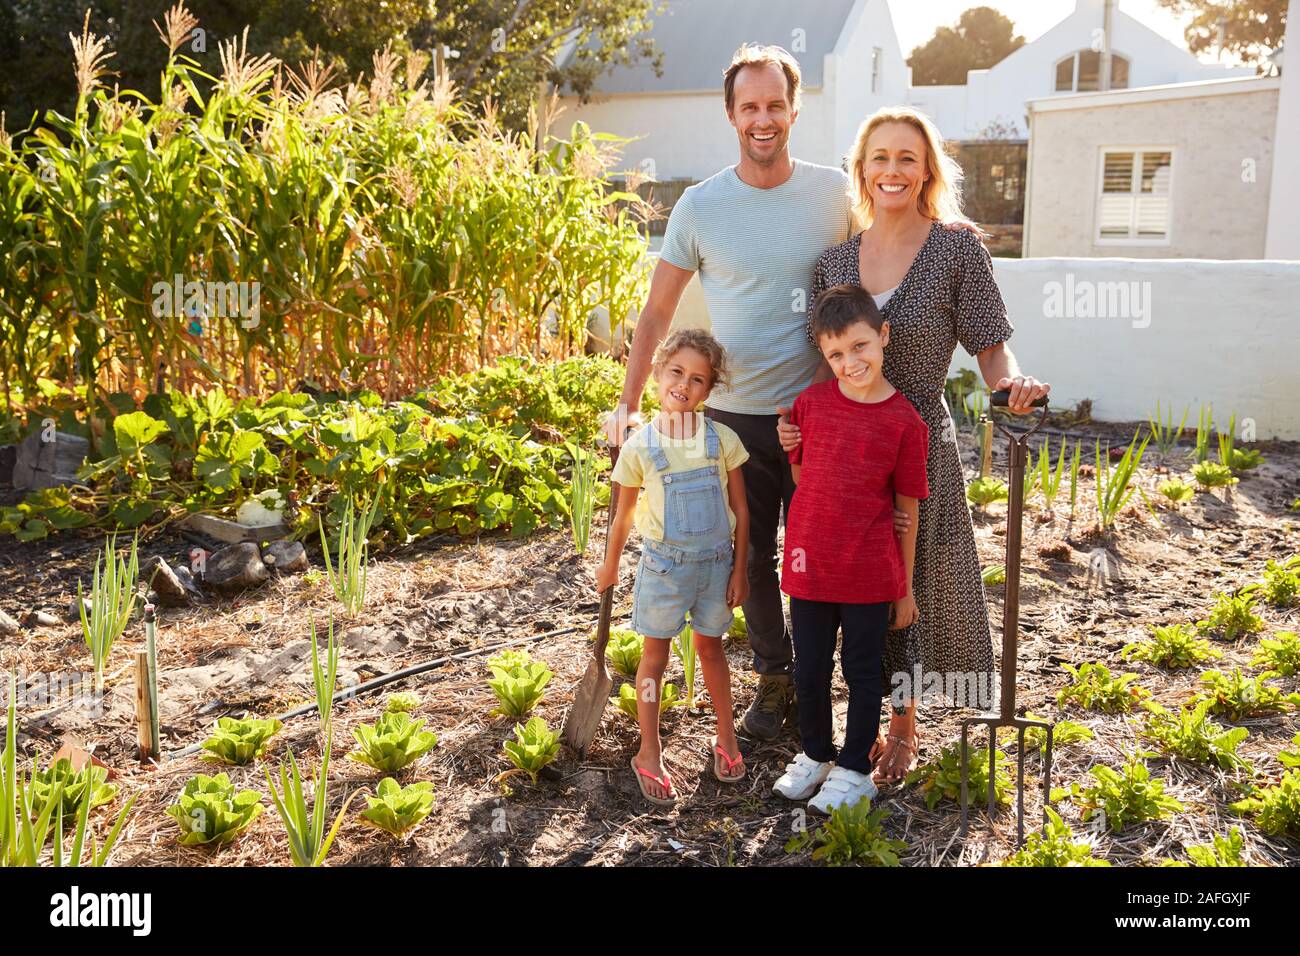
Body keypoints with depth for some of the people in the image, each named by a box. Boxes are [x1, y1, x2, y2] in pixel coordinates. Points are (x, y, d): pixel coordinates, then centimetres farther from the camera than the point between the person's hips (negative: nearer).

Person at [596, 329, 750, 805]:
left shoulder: (722, 440, -8)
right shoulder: (639, 447, -10)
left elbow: (740, 509, -1)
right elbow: (624, 514, 3)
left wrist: (739, 568, 0)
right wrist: (609, 565, 11)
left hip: (715, 561, 1)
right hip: (663, 563, -1)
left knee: (710, 646, 17)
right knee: (655, 656, 9)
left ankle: (726, 736, 36)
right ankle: (649, 754, 22)